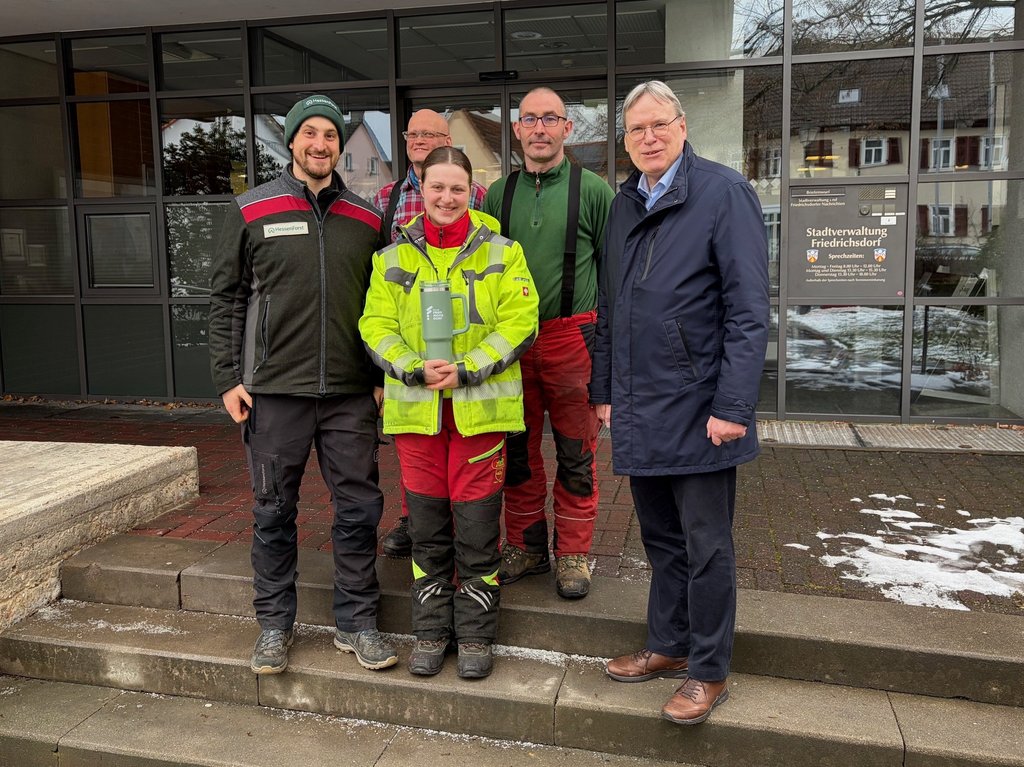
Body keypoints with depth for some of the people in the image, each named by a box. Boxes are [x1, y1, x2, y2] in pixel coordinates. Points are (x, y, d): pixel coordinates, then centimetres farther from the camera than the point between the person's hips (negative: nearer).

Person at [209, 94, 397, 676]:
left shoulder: (366, 217, 9)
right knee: (274, 511, 8)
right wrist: (228, 376, -2)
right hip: (274, 389, -1)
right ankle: (275, 624, 24)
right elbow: (227, 296, 4)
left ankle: (357, 622, 20)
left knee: (359, 507, 5)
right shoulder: (253, 210, 4)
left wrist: (383, 376, 5)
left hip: (352, 393, 2)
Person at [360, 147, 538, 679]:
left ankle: (475, 634, 20)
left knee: (477, 524, 3)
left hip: (480, 407, -2)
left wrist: (465, 370, -16)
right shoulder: (393, 257, 9)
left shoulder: (500, 252, 3)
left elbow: (519, 321, -6)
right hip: (415, 407, 2)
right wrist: (415, 370, -14)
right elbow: (377, 324, 3)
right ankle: (431, 631, 26)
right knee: (426, 523, 10)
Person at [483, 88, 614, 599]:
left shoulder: (593, 190, 0)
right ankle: (525, 546, 26)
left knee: (576, 454, 5)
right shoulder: (499, 193, 9)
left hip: (573, 337, -3)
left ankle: (572, 553, 20)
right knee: (518, 452, 11)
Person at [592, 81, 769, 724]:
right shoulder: (623, 205, 12)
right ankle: (669, 646, 34)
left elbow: (749, 310, -14)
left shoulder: (724, 193, -9)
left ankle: (708, 672, 21)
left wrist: (734, 406, -19)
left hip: (697, 410, -6)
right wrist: (605, 391, 14)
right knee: (661, 538, 18)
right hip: (637, 411, 6)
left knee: (706, 546, 6)